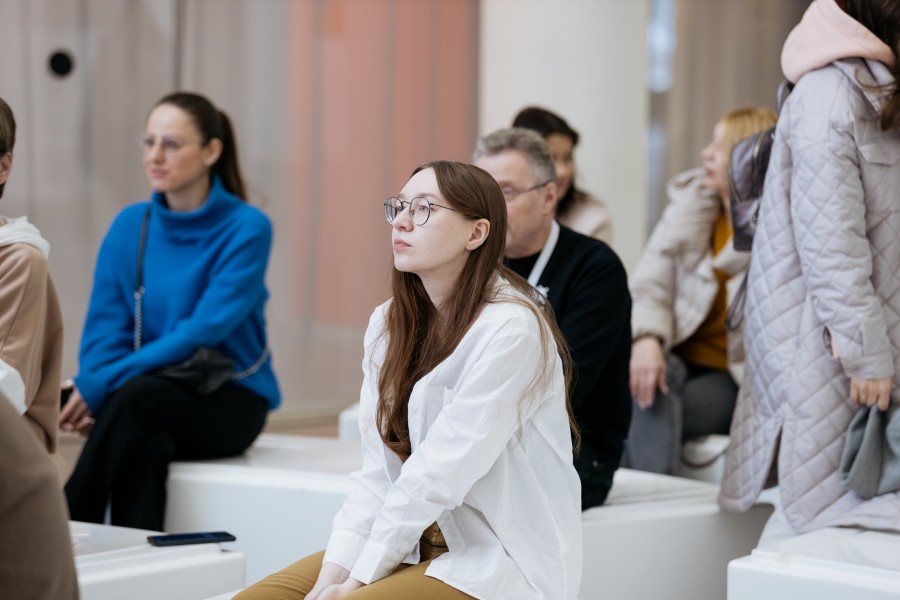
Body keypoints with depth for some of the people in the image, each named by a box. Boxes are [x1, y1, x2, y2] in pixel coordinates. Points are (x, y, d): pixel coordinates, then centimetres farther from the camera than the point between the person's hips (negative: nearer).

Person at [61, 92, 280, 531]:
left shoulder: (247, 228, -9)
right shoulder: (130, 226, 6)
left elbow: (204, 330, -19)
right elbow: (104, 326, 2)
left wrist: (102, 385, -24)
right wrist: (93, 390, -20)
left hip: (230, 401, -3)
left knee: (137, 394, -34)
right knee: (146, 447, -35)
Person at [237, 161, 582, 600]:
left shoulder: (511, 329, -17)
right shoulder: (388, 323, 7)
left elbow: (439, 474, -20)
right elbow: (377, 472, 1)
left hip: (501, 559, -7)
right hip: (418, 541, 7)